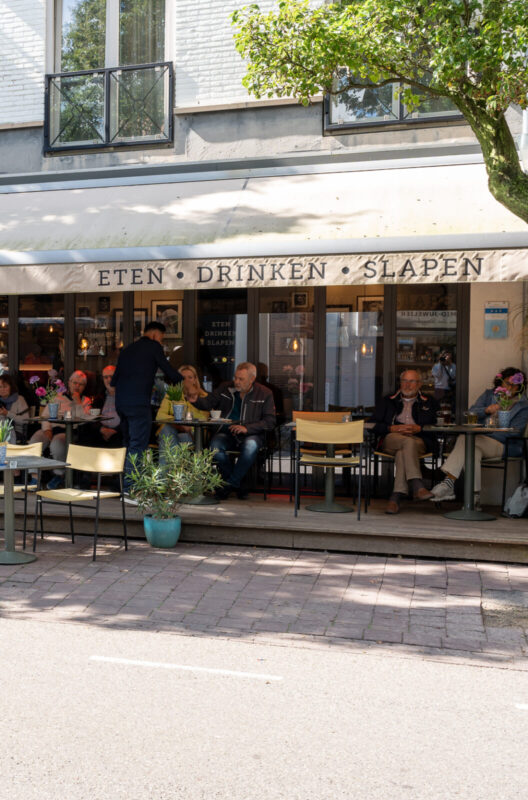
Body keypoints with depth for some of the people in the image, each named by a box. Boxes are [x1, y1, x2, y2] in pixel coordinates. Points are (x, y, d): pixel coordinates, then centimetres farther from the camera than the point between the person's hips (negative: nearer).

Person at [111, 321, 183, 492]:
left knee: (129, 444, 16)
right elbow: (169, 371, 3)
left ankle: (126, 485, 19)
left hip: (121, 403, 8)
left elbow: (114, 380, 23)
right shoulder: (153, 347, 3)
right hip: (138, 403, -7)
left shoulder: (127, 350, 23)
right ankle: (129, 490, -11)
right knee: (138, 446, -7)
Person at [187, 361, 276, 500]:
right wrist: (196, 400, -15)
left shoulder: (265, 394, 0)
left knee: (251, 446, -37)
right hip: (227, 433, 2)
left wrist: (247, 428, -19)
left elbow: (270, 422, -5)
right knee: (215, 446, -31)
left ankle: (230, 483, -16)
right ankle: (237, 485, -11)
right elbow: (208, 403, 9)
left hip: (251, 434, -2)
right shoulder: (226, 389, 9)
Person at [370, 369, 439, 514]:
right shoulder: (387, 401, 25)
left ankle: (396, 497, -45)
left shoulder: (429, 403, 23)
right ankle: (417, 486, -51)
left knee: (403, 452, -36)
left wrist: (418, 428, -11)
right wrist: (394, 428, -6)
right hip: (391, 440, 0)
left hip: (419, 441, 0)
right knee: (408, 443, -36)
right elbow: (373, 424, 11)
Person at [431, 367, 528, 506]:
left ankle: (449, 483, -34)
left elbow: (515, 431, -6)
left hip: (505, 446, -4)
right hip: (480, 441, 4)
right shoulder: (488, 395, 19)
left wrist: (486, 433, -17)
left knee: (465, 439, -30)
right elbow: (471, 413, 4)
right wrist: (487, 410, -18)